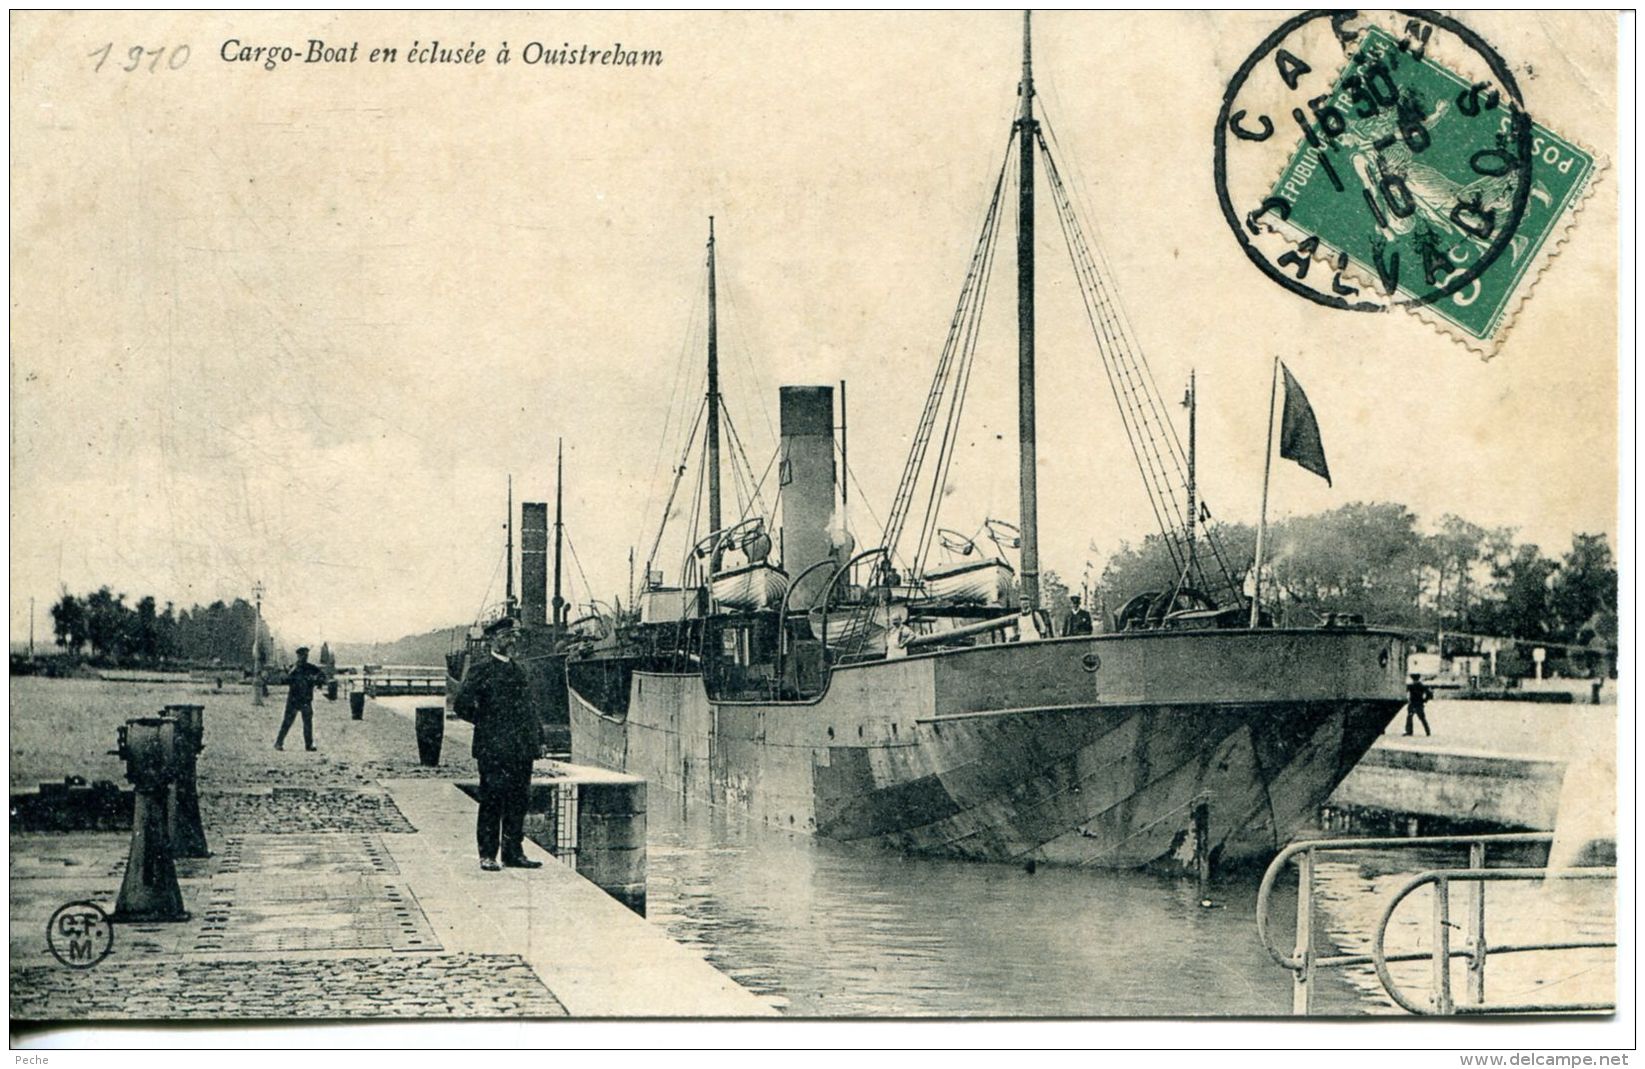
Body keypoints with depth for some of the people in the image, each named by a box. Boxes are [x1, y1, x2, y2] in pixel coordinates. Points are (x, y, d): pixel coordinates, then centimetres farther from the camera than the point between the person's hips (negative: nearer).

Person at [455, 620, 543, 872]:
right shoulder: (481, 670, -4)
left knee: (519, 801, 7)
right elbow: (463, 705, -8)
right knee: (492, 801, -4)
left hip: (521, 748, 6)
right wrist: (485, 723, -3)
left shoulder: (519, 671, 17)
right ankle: (487, 855, 2)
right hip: (493, 748, -6)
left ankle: (514, 853, 14)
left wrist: (531, 741, 12)